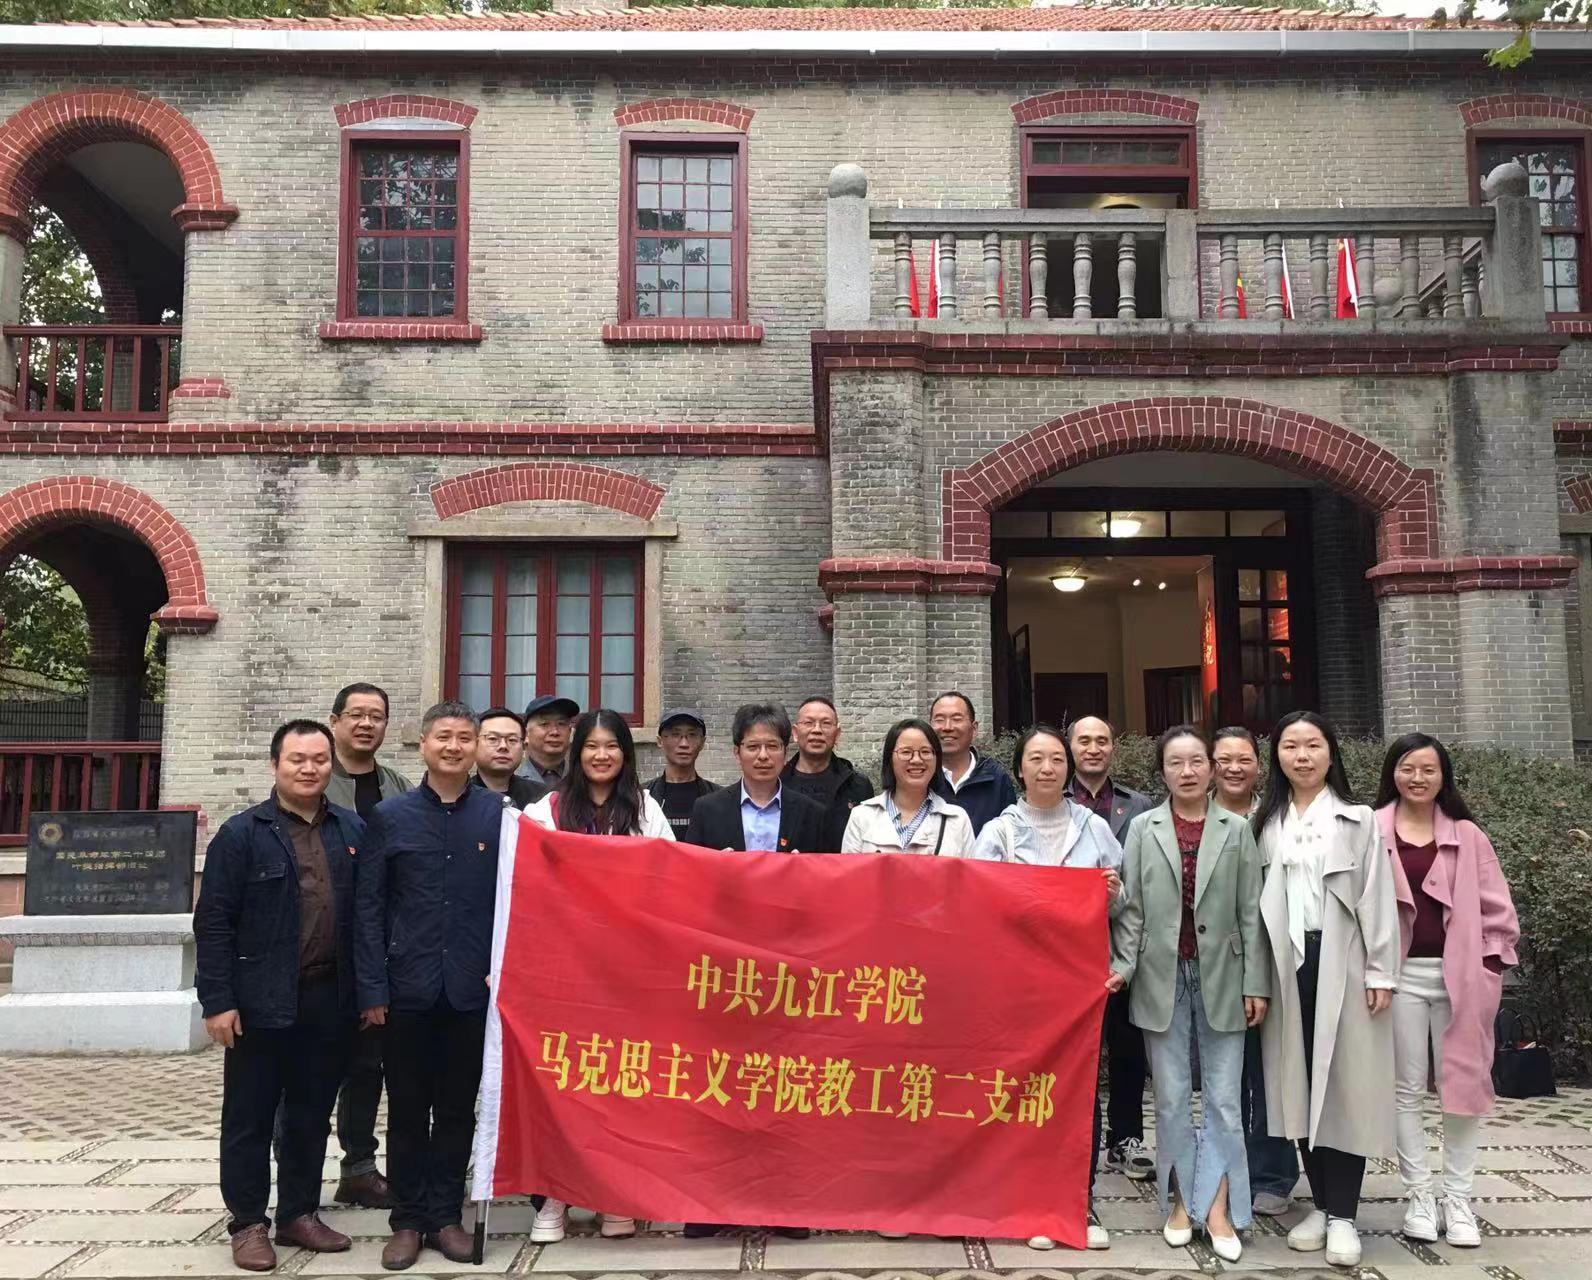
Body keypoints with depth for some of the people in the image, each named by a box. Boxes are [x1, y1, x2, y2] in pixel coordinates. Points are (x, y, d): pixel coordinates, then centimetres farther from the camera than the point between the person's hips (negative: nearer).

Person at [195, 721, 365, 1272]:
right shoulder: (242, 833, -4)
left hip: (330, 1000, 4)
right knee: (250, 1117, 8)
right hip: (261, 1002, -3)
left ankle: (300, 1213, 28)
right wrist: (217, 1000, -12)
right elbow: (214, 922, -7)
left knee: (312, 1115, 14)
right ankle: (248, 1222, 22)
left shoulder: (353, 830, 7)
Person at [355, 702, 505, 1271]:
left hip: (472, 988, 0)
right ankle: (408, 1219, 24)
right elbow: (369, 907, 0)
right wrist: (372, 988, -4)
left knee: (458, 1109, 11)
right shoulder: (390, 815, 1)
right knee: (407, 1111, 10)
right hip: (408, 987, 0)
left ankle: (445, 1215, 25)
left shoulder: (500, 814, -2)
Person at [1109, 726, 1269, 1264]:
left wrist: (1256, 983, -2)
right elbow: (1131, 908, 1)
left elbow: (1251, 913, 1)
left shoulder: (1237, 830, 2)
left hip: (1221, 977, 0)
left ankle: (1218, 1207, 10)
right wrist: (1122, 965, -9)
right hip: (1162, 977, 0)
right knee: (1171, 1097, 8)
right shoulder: (1142, 828, 2)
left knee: (1223, 1097, 3)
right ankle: (1181, 1201, 19)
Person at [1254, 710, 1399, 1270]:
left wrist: (1381, 972, -8)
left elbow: (1376, 899, -2)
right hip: (1288, 965, 3)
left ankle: (1342, 1214, 6)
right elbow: (1257, 900, 5)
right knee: (1300, 1084, 6)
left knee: (1345, 1084, 0)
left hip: (1341, 964, -2)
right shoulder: (1267, 824, 9)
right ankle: (1320, 1203, 17)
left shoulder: (1357, 820, 3)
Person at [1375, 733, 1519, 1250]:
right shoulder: (1371, 832, 0)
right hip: (1400, 973, -1)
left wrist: (1491, 967, -1)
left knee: (1462, 1084, 5)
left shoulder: (1466, 835, 6)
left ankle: (1457, 1197, 16)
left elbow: (1496, 907, 7)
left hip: (1459, 972, 1)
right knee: (1406, 1087, 5)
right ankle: (1418, 1194, 16)